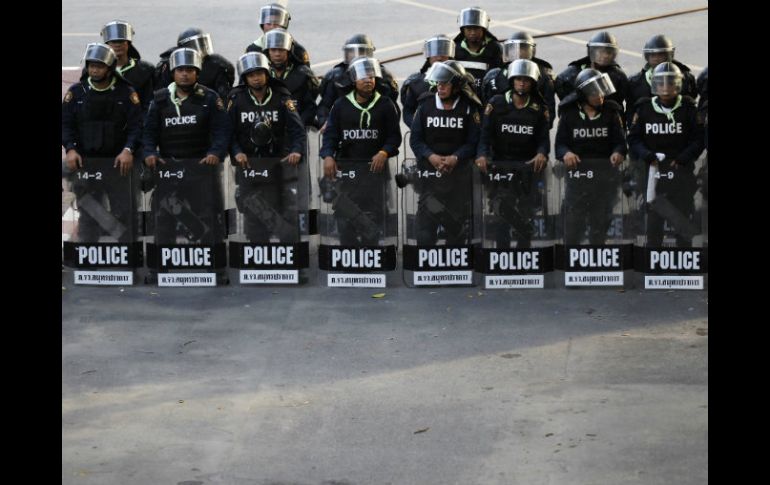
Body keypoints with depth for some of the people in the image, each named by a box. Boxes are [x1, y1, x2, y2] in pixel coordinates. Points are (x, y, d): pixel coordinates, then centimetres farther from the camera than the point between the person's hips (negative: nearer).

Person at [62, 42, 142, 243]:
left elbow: (136, 125, -3)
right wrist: (70, 149, -10)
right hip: (86, 162, 1)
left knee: (124, 212, -2)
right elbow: (65, 123, 5)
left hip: (118, 163, -1)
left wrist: (128, 150, -18)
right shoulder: (76, 92, 7)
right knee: (88, 213, 5)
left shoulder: (126, 93, 2)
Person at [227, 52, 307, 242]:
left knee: (273, 204, -1)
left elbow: (297, 129, -7)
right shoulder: (237, 99, 1)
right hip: (247, 162, 0)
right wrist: (237, 152, -19)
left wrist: (296, 151, -26)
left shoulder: (282, 98, 0)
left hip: (275, 161, 0)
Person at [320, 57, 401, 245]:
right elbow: (330, 134, 6)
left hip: (374, 166, -1)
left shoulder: (385, 105, 7)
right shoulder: (341, 105, 10)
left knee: (373, 212, -4)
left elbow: (395, 136, 6)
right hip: (346, 165, 1)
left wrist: (384, 152, -13)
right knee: (344, 212, -2)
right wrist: (328, 156, -11)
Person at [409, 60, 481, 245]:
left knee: (458, 223, 5)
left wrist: (455, 158, -19)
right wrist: (430, 156, -15)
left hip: (458, 172, 0)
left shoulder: (468, 109, 0)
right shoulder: (426, 105, 3)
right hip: (429, 171, 0)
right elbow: (415, 139, 1)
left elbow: (473, 142, -3)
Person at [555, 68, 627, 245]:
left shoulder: (611, 112, 3)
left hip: (605, 173, 1)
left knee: (601, 220, 9)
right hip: (578, 171, -1)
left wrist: (618, 152, -23)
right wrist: (566, 153, -21)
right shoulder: (569, 114, 1)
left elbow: (620, 140, 1)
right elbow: (560, 143, 2)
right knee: (574, 219, -4)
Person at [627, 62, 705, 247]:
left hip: (680, 169, -1)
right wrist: (646, 155, -12)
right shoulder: (644, 108, 3)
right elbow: (633, 138, 4)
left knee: (683, 218, 4)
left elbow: (698, 139, 0)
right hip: (653, 170, 1)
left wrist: (682, 159, -12)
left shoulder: (688, 108, -1)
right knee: (653, 217, 2)